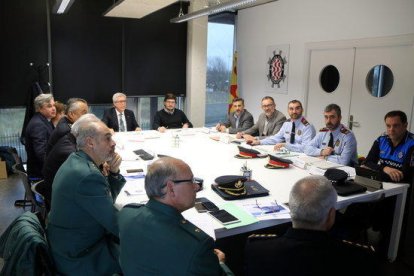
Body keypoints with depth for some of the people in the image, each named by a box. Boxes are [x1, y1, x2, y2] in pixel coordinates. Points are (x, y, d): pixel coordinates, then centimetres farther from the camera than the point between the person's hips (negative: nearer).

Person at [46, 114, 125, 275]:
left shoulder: (76, 161, 1)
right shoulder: (88, 175, -29)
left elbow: (107, 199, 9)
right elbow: (117, 225, -25)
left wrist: (114, 173, -7)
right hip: (79, 259, -9)